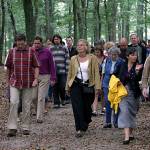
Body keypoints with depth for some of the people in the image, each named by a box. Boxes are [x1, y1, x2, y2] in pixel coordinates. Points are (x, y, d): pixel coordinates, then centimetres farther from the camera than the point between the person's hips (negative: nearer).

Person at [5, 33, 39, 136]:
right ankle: (12, 128, -8)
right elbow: (8, 67, 14)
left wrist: (35, 79, -10)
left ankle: (26, 128, 15)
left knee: (27, 105, 5)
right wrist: (8, 80, 17)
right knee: (13, 103, -11)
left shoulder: (31, 51, 0)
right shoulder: (12, 52, 4)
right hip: (15, 83, 1)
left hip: (28, 83, -1)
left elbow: (36, 66, 0)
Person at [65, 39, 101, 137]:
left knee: (87, 107, 9)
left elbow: (96, 73, -3)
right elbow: (70, 73, 12)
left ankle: (84, 126, 33)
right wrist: (67, 87, 12)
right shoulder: (73, 59, 7)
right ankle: (79, 129, -9)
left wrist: (97, 87, -11)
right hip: (76, 86, 1)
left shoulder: (92, 58, 0)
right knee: (77, 107, -10)